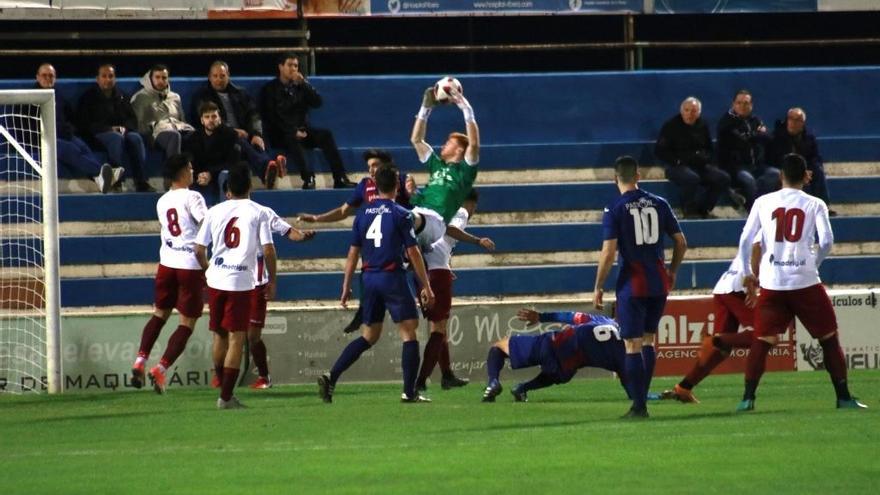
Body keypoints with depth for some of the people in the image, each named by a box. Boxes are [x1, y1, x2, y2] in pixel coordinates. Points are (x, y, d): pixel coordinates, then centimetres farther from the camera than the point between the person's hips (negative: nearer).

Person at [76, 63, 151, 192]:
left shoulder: (121, 97, 24)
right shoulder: (89, 97, 12)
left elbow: (133, 119, 17)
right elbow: (85, 124, 1)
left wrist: (125, 128, -8)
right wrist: (109, 129, -11)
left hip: (123, 131, 4)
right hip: (99, 134, -4)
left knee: (135, 137, -31)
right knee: (116, 138, -38)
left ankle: (141, 181, -41)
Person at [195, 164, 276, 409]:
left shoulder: (214, 212, 6)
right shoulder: (257, 212, -2)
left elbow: (199, 249, 8)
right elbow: (268, 250, -8)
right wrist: (272, 281, 5)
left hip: (216, 279, 4)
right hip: (241, 281, -4)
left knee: (219, 335, 17)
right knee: (236, 338, -1)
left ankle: (224, 389, 26)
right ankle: (226, 396, -5)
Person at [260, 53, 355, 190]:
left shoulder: (299, 86, 18)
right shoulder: (270, 89, 5)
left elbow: (317, 102, 5)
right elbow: (271, 118, -5)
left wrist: (303, 84, -7)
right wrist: (293, 131, -17)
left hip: (302, 130, 4)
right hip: (282, 134, -4)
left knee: (326, 135, -23)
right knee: (292, 140, -37)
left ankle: (340, 179, -33)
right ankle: (308, 178, -48)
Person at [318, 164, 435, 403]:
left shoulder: (363, 214, 7)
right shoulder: (401, 215, -7)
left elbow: (353, 253, 9)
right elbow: (413, 253, -6)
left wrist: (346, 287, 15)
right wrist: (426, 287, -1)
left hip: (369, 279, 5)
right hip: (393, 278, -5)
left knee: (369, 336, 14)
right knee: (408, 332, 3)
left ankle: (331, 377, 3)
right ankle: (409, 391, -2)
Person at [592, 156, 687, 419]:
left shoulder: (614, 209, -8)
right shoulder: (659, 204, 5)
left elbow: (608, 252, -14)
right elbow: (681, 242, 8)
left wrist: (598, 287, -4)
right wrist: (672, 273, 23)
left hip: (632, 283, -4)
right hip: (658, 283, 4)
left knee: (632, 344, 0)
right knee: (648, 339, 17)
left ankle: (638, 405, -4)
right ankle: (642, 399, 18)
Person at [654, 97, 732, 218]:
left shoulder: (702, 126, 13)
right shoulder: (671, 126, -2)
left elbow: (709, 149, 24)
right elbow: (659, 152, -4)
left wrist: (705, 157, 0)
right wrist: (678, 160, -15)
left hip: (700, 165, 6)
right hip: (677, 166, -6)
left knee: (723, 178, -16)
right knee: (692, 178, -38)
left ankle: (703, 209, -6)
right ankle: (689, 211, -16)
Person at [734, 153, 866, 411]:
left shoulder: (763, 203, 7)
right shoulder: (815, 204, 3)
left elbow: (746, 239, 5)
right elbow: (826, 241, -5)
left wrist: (747, 273, 17)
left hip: (772, 283, 1)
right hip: (805, 282, -1)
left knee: (761, 341, 8)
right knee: (829, 338, 9)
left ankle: (748, 398, -2)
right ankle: (843, 397, 7)